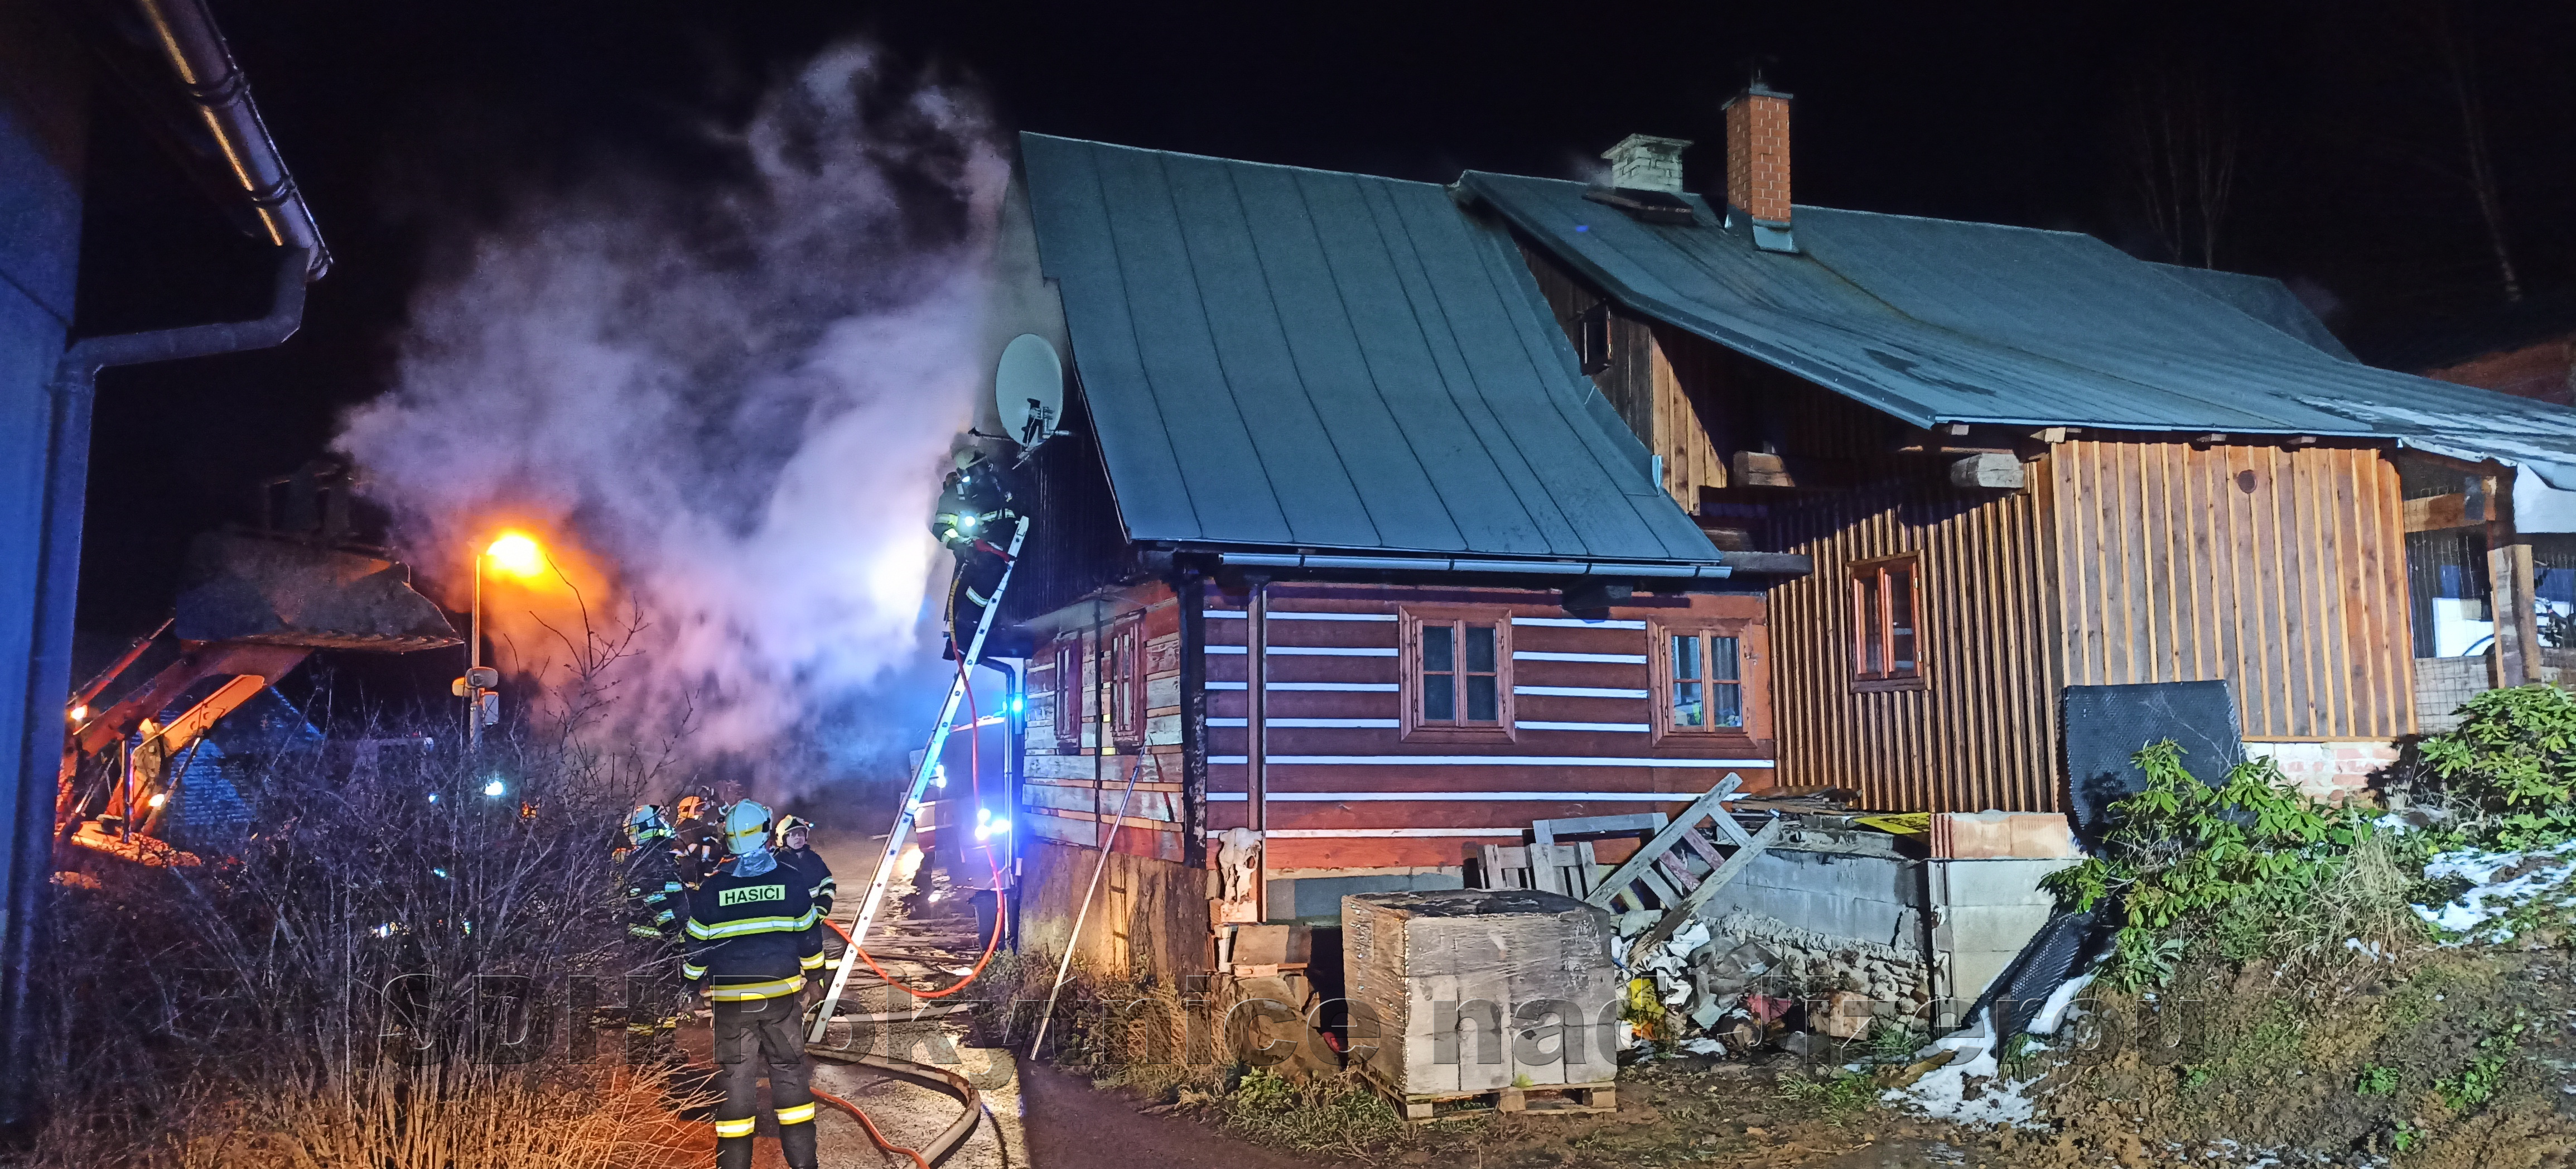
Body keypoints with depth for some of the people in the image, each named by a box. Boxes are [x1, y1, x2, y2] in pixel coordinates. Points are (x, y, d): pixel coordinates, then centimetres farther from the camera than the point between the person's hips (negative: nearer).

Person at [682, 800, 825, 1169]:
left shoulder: (711, 889, -3)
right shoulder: (792, 880, -4)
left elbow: (696, 948, 3)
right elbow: (807, 938, 4)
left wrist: (692, 980, 20)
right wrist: (813, 972, 19)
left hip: (731, 1000, 0)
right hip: (781, 994, 0)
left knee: (735, 1080, 6)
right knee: (790, 1072, 10)